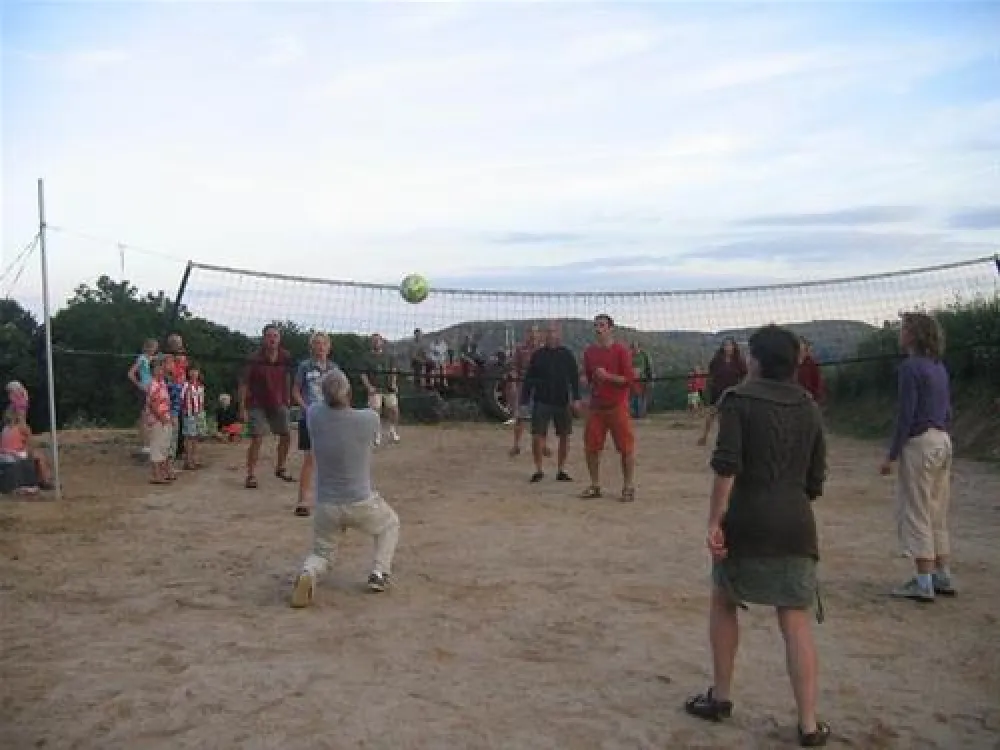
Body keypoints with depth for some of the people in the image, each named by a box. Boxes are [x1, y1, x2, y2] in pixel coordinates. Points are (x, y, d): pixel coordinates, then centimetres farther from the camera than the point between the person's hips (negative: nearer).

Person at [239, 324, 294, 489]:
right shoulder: (255, 359, -15)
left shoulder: (286, 358, -4)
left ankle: (281, 468, 29)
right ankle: (251, 475, -2)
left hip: (278, 404, 5)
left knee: (286, 436, 9)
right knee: (257, 439, -11)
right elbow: (244, 384, -11)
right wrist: (242, 408, -14)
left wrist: (287, 399, 13)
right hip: (258, 405, -5)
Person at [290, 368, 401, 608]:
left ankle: (308, 573, -8)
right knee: (391, 523, 31)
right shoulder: (368, 419, -16)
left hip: (326, 506, 2)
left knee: (322, 553, 24)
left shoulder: (314, 415, -11)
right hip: (362, 504, -2)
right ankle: (379, 573, 17)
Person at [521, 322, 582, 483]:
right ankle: (538, 470, 8)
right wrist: (525, 399, 3)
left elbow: (574, 378, 3)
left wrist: (576, 399, -7)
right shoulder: (538, 355, 7)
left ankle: (561, 471, 15)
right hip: (541, 402, 0)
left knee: (564, 436, 4)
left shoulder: (567, 355, 5)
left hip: (562, 402, 0)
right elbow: (528, 379, 8)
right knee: (537, 436, -6)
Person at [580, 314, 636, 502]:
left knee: (626, 448, -2)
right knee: (591, 447, 5)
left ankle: (628, 487, 8)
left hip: (617, 407, -5)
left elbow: (629, 379, -13)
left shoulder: (621, 351, -7)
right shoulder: (589, 352, 9)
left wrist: (607, 376, -19)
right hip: (596, 407, 5)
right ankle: (595, 486, 17)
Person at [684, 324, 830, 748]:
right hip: (795, 523, 3)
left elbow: (726, 466, -16)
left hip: (745, 521, -3)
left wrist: (713, 522, -13)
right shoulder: (809, 408, 10)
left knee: (723, 604, 17)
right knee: (795, 621, 6)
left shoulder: (738, 400, -5)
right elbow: (815, 478, 14)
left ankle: (721, 698, 25)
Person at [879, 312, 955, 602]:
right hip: (943, 442, 9)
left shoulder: (911, 367, -13)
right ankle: (943, 577, 20)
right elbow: (947, 411, 16)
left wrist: (891, 455, -13)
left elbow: (905, 414, -17)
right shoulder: (939, 367, 13)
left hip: (919, 443, -9)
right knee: (937, 514, 15)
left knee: (916, 513, -3)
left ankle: (924, 583, -1)